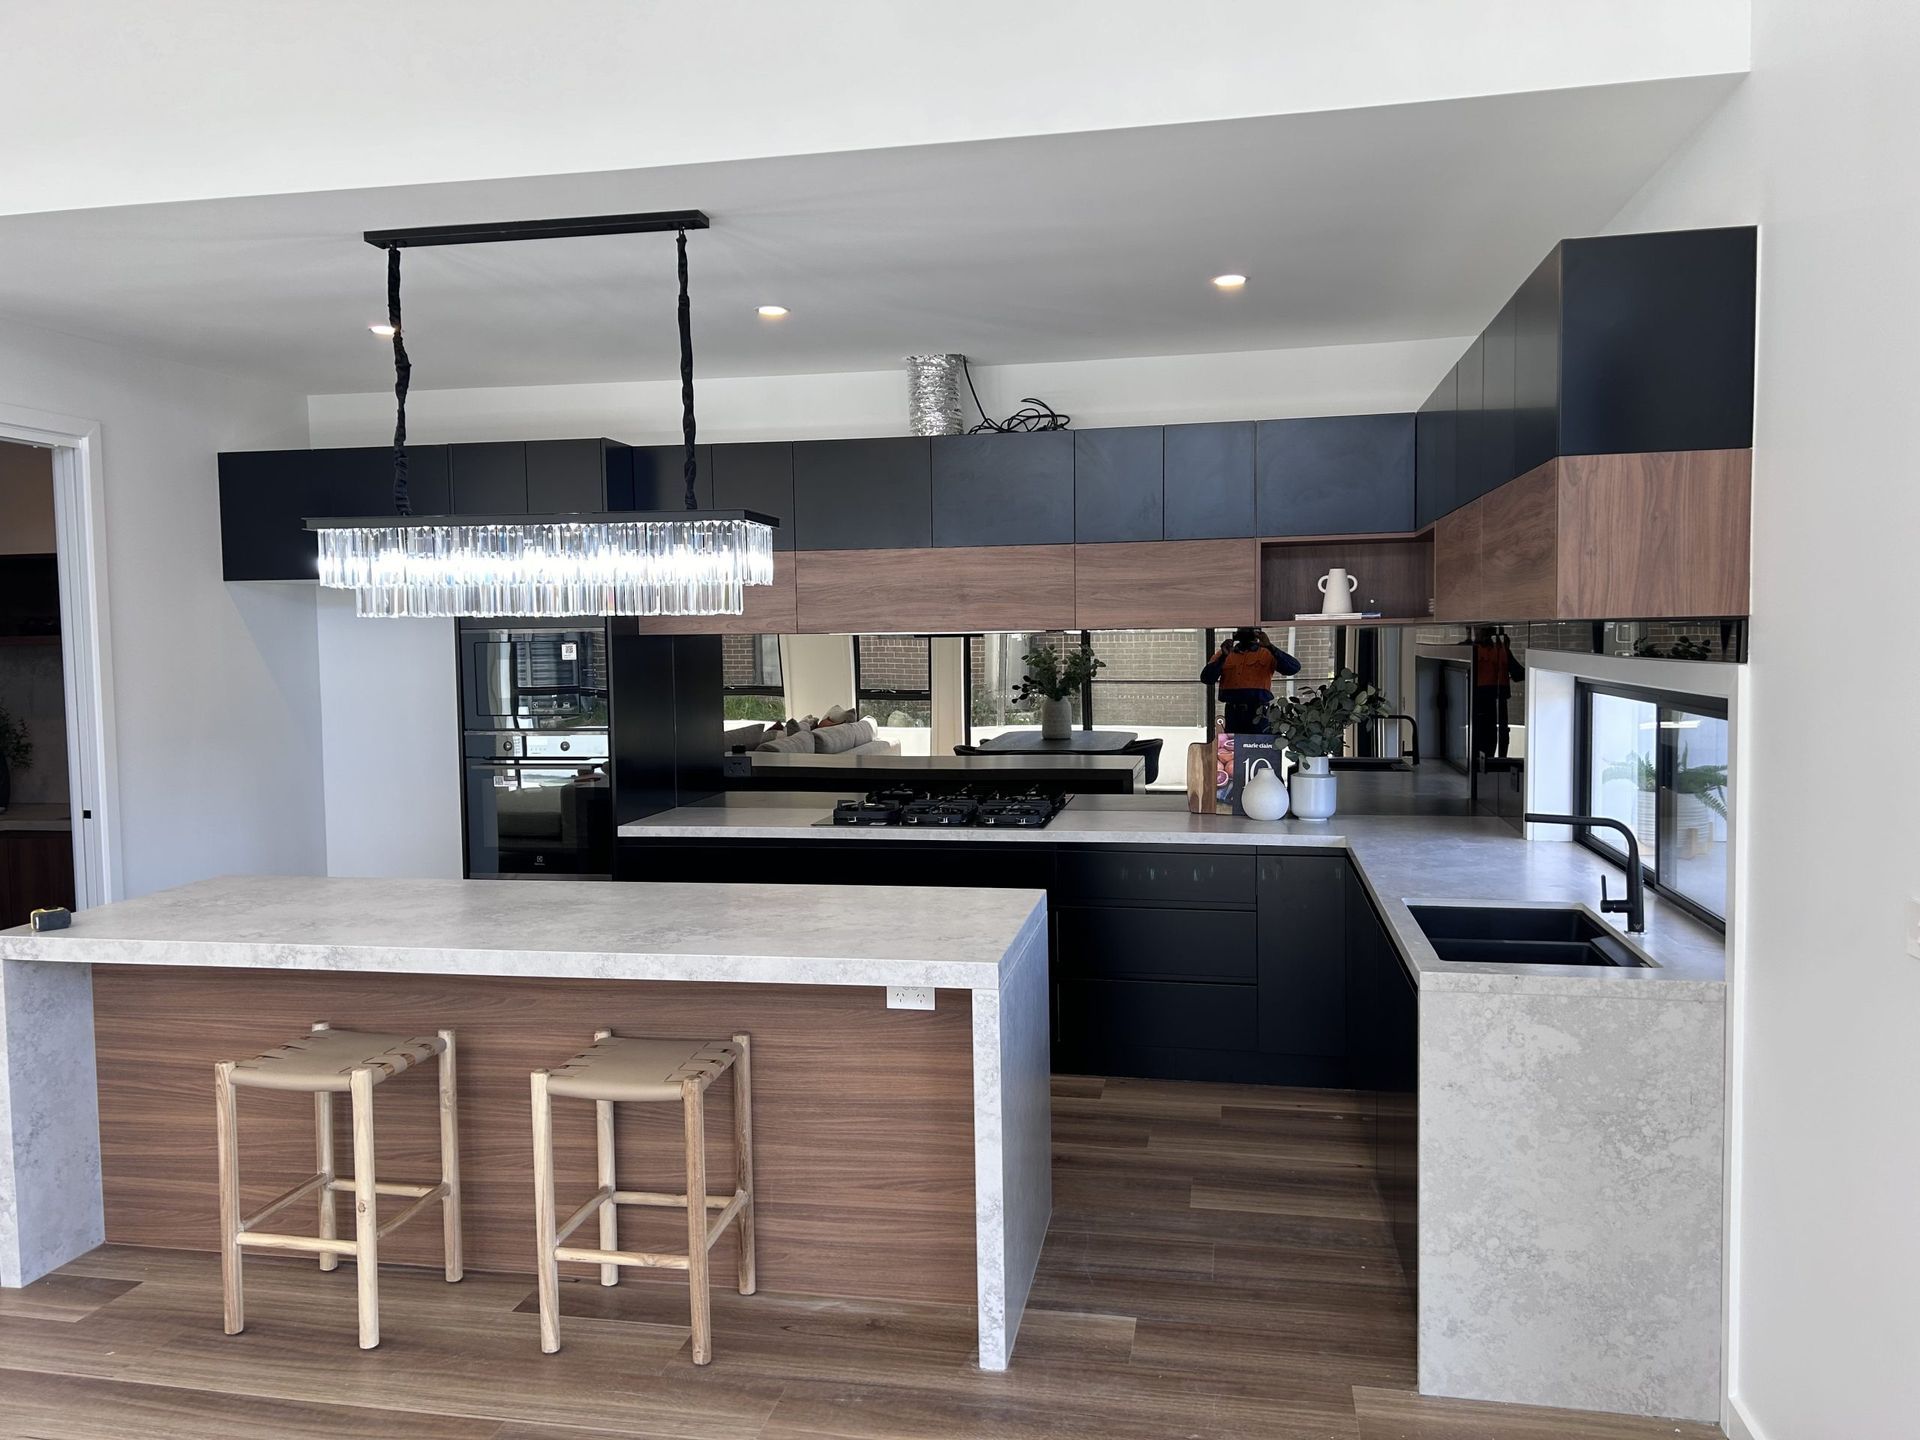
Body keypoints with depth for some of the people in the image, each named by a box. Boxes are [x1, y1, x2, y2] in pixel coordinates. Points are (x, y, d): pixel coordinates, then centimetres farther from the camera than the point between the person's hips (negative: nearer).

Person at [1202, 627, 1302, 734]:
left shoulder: (1268, 653, 7)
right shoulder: (1223, 654, 14)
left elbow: (1294, 668, -7)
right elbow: (1206, 679, 4)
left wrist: (1270, 646, -14)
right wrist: (1223, 656, -8)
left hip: (1258, 714, -3)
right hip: (1232, 714, 3)